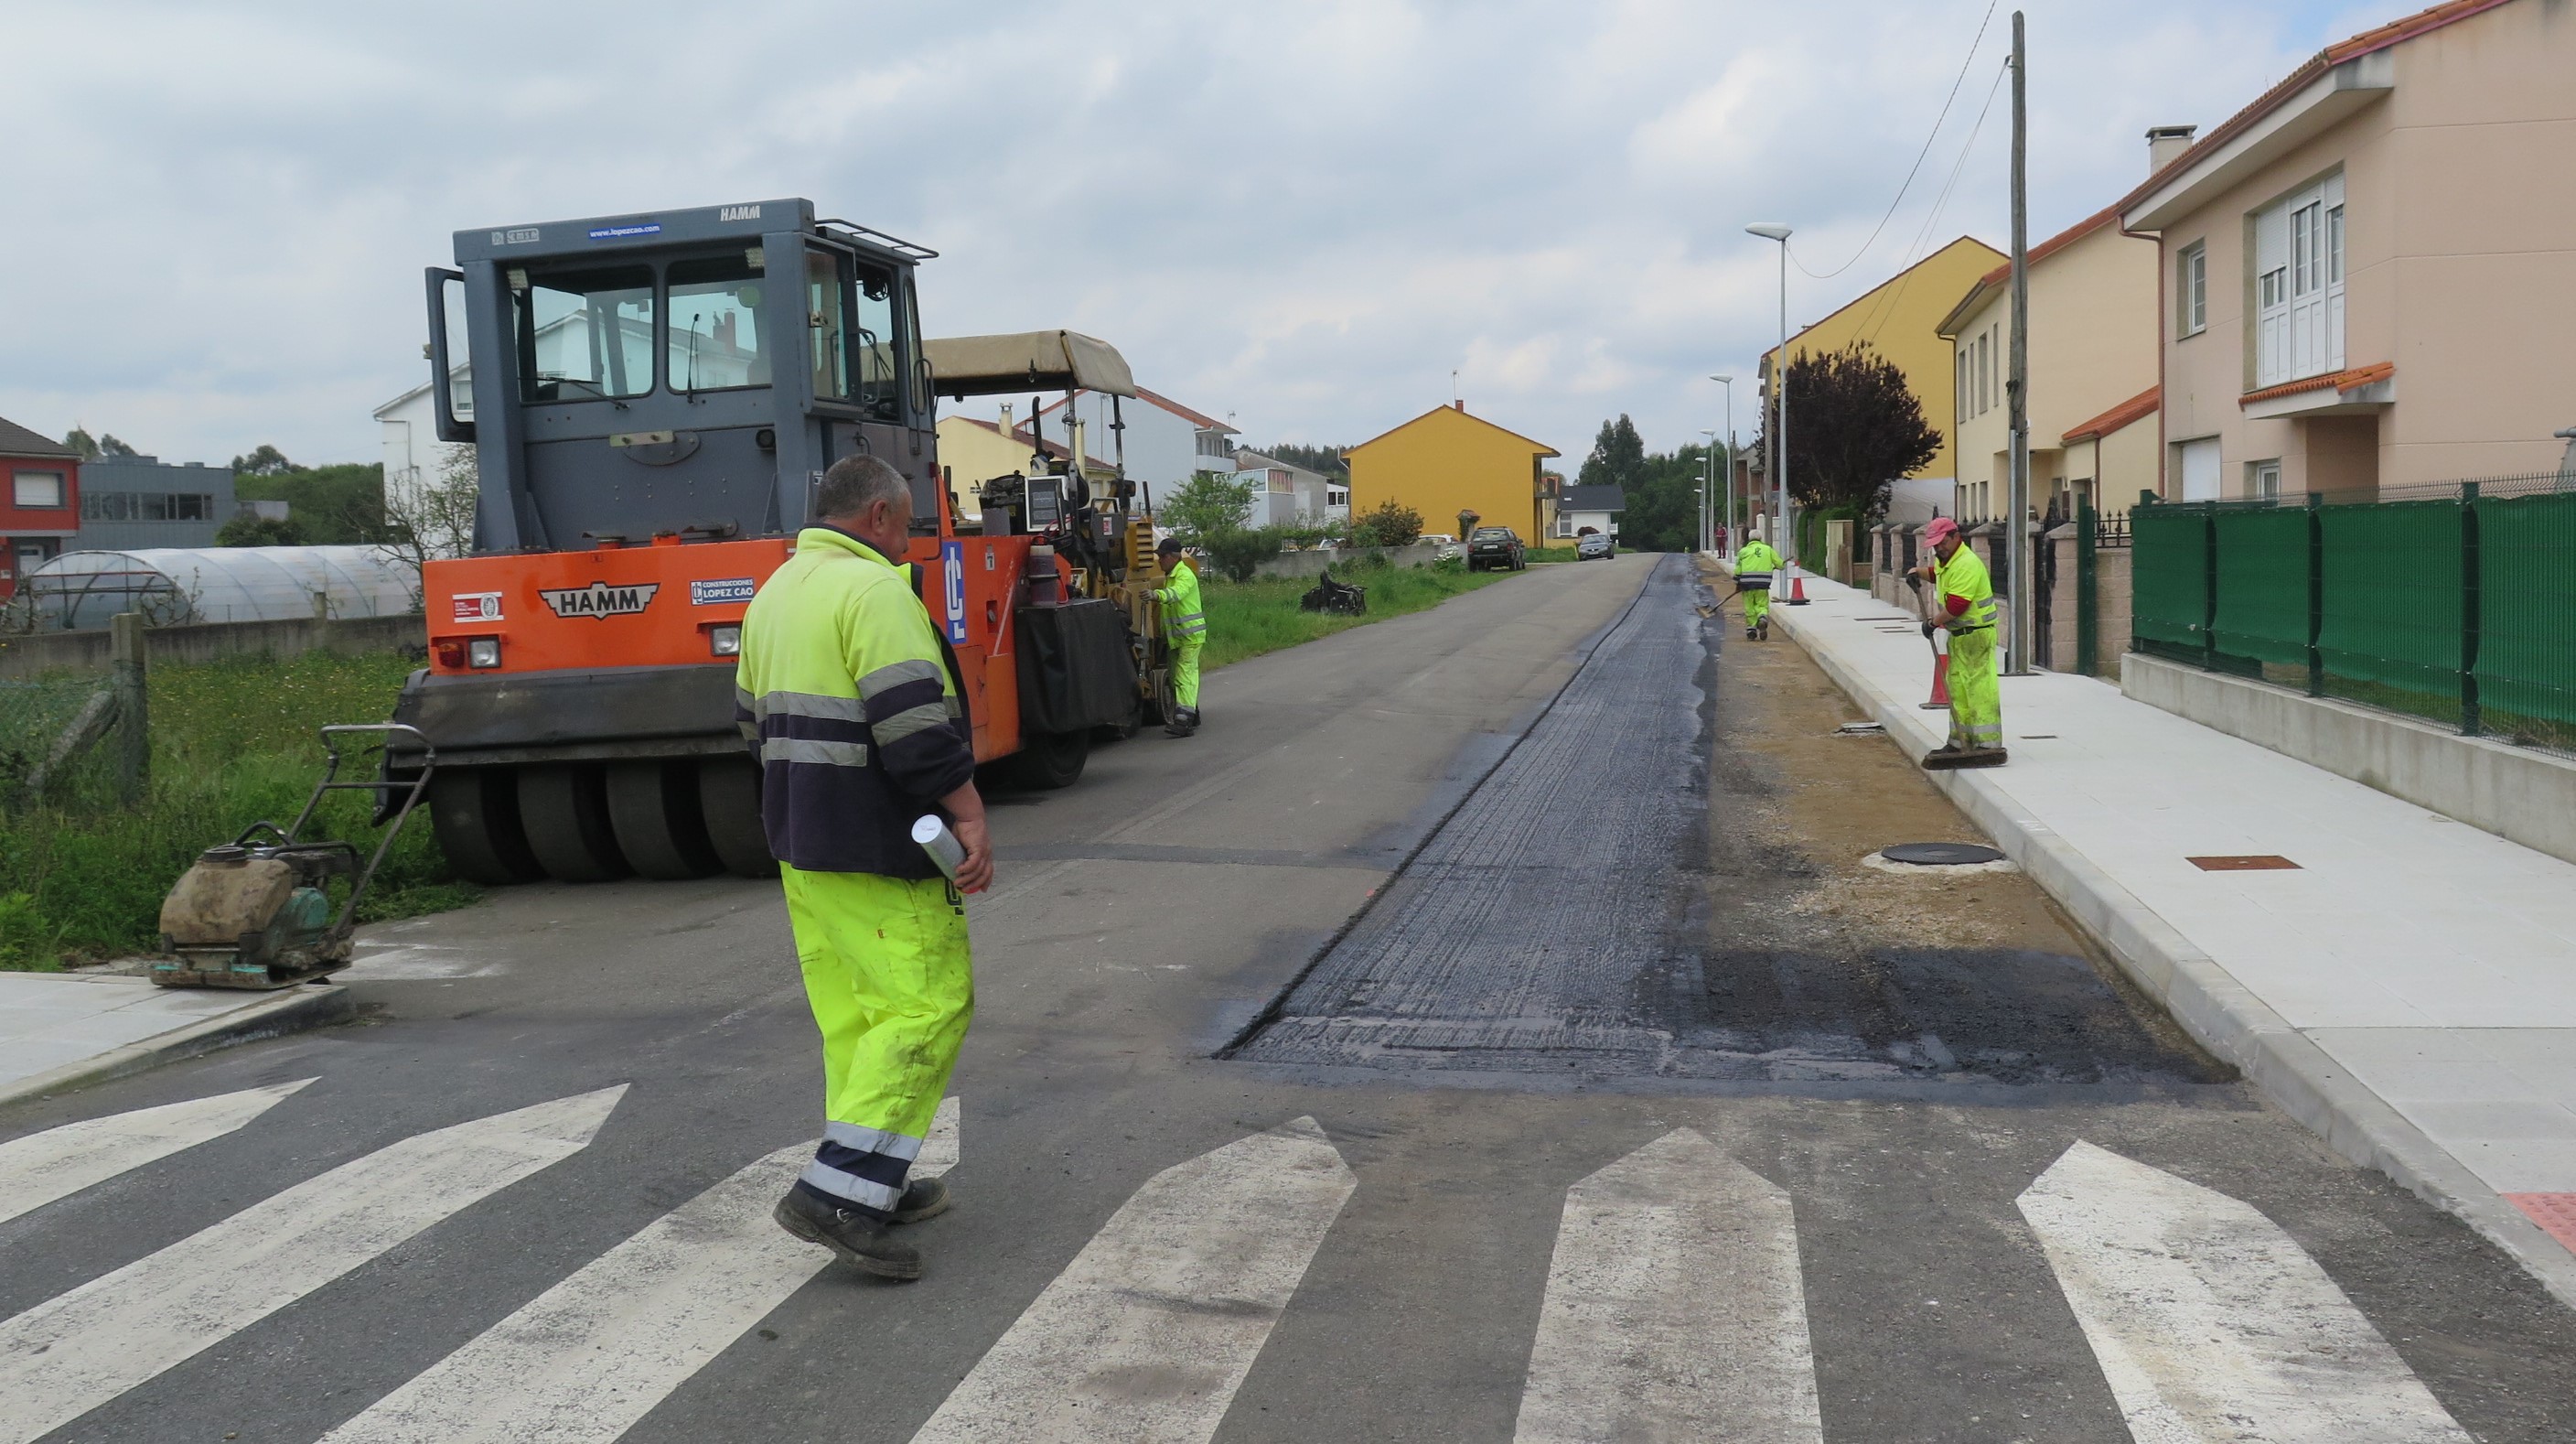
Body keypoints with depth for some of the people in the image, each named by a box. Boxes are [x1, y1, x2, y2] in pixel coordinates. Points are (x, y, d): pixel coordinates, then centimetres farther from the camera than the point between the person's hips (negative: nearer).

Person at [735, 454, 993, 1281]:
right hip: (875, 848, -10)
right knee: (929, 1002, -5)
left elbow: (756, 719, 22)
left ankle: (876, 1189, 20)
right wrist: (968, 816, -18)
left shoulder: (775, 592, 16)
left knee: (853, 1012, 14)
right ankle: (837, 1194, -9)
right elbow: (914, 722, -22)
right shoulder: (873, 589, -14)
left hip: (799, 841, 10)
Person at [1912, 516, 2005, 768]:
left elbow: (1955, 606, -24)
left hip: (1976, 635, -11)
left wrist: (1933, 623, -10)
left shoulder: (1967, 564, -20)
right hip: (1959, 635, 11)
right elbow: (1934, 572, 37)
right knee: (1957, 688, 14)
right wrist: (1918, 572, 15)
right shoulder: (1945, 561, 12)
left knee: (1980, 688, -12)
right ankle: (1959, 741, 21)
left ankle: (1989, 744, -13)